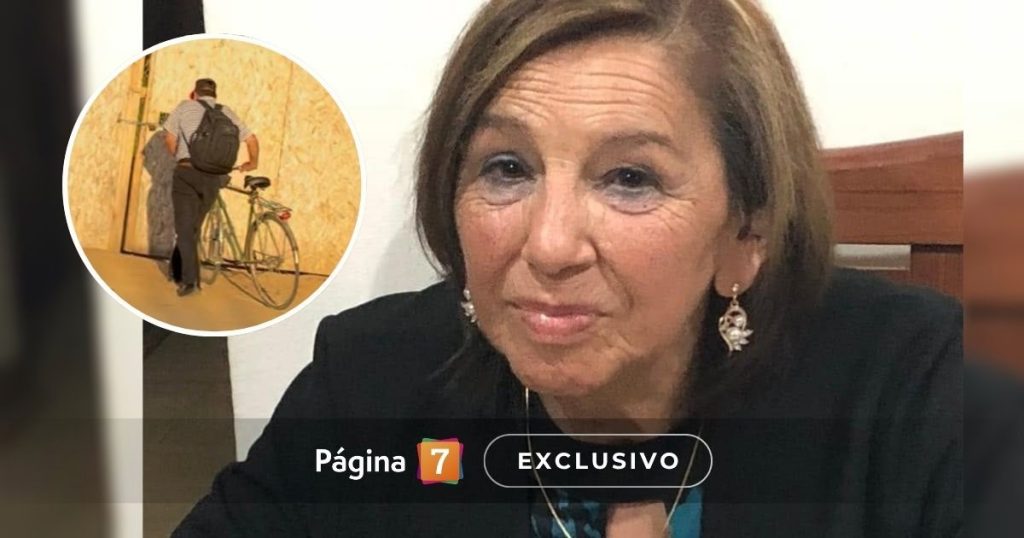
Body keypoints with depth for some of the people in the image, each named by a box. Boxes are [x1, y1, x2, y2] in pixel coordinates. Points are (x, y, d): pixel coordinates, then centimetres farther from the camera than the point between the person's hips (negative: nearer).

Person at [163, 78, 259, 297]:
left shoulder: (184, 107, 8)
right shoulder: (227, 113, 14)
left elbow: (170, 138, 2)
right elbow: (252, 139, 11)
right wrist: (252, 163, 28)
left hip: (187, 172, -2)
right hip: (213, 177, 3)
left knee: (185, 227, 0)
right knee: (193, 226, 16)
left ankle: (190, 279, -10)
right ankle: (178, 270, 24)